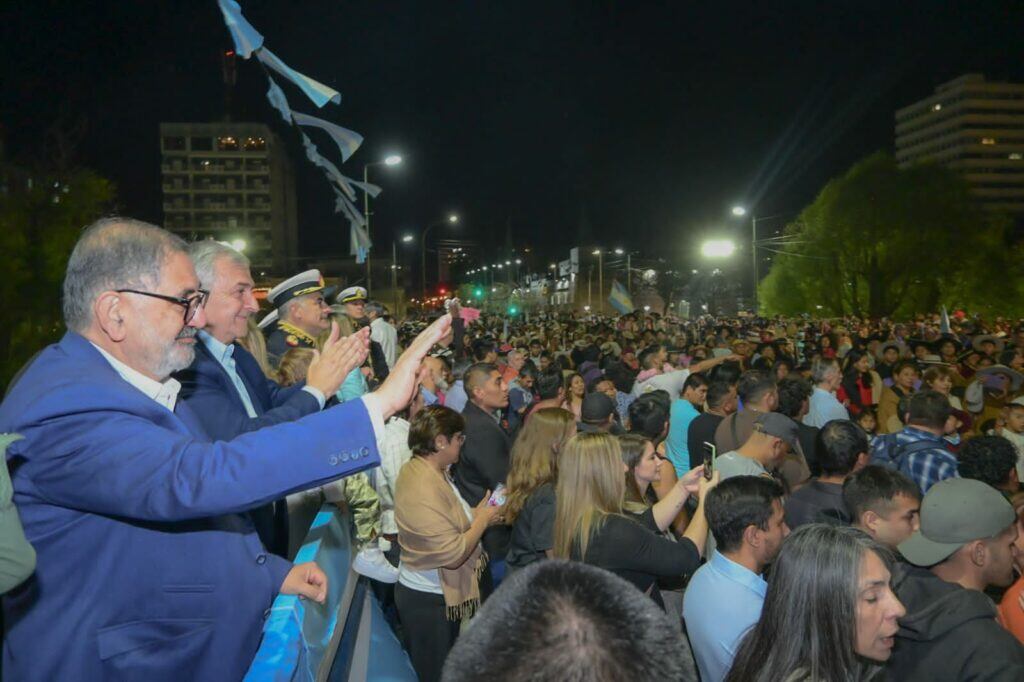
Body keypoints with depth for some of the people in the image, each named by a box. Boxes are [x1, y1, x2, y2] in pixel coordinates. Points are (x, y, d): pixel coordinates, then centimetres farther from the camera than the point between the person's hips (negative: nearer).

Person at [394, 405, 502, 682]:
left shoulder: (425, 470, 1)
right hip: (429, 600, -9)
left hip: (440, 592, 9)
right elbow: (453, 553, -29)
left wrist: (476, 512, 1)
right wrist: (483, 521, -17)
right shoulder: (423, 489, -30)